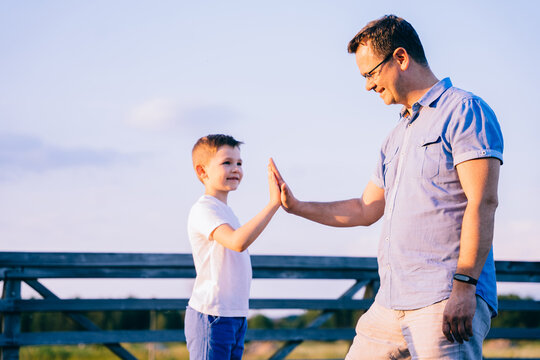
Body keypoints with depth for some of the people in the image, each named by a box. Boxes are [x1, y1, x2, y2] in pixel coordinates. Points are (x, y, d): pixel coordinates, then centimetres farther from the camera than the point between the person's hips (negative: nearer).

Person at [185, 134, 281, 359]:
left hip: (235, 316, 10)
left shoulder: (225, 212, 18)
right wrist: (273, 204, -31)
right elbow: (238, 242, -30)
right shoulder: (203, 210, -14)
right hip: (211, 317, -10)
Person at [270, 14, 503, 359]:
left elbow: (482, 202, -14)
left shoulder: (465, 110, -5)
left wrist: (464, 285, -21)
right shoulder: (397, 137, 24)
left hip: (444, 301, -8)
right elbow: (366, 210, 30)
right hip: (391, 301, 9)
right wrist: (297, 206, 23)